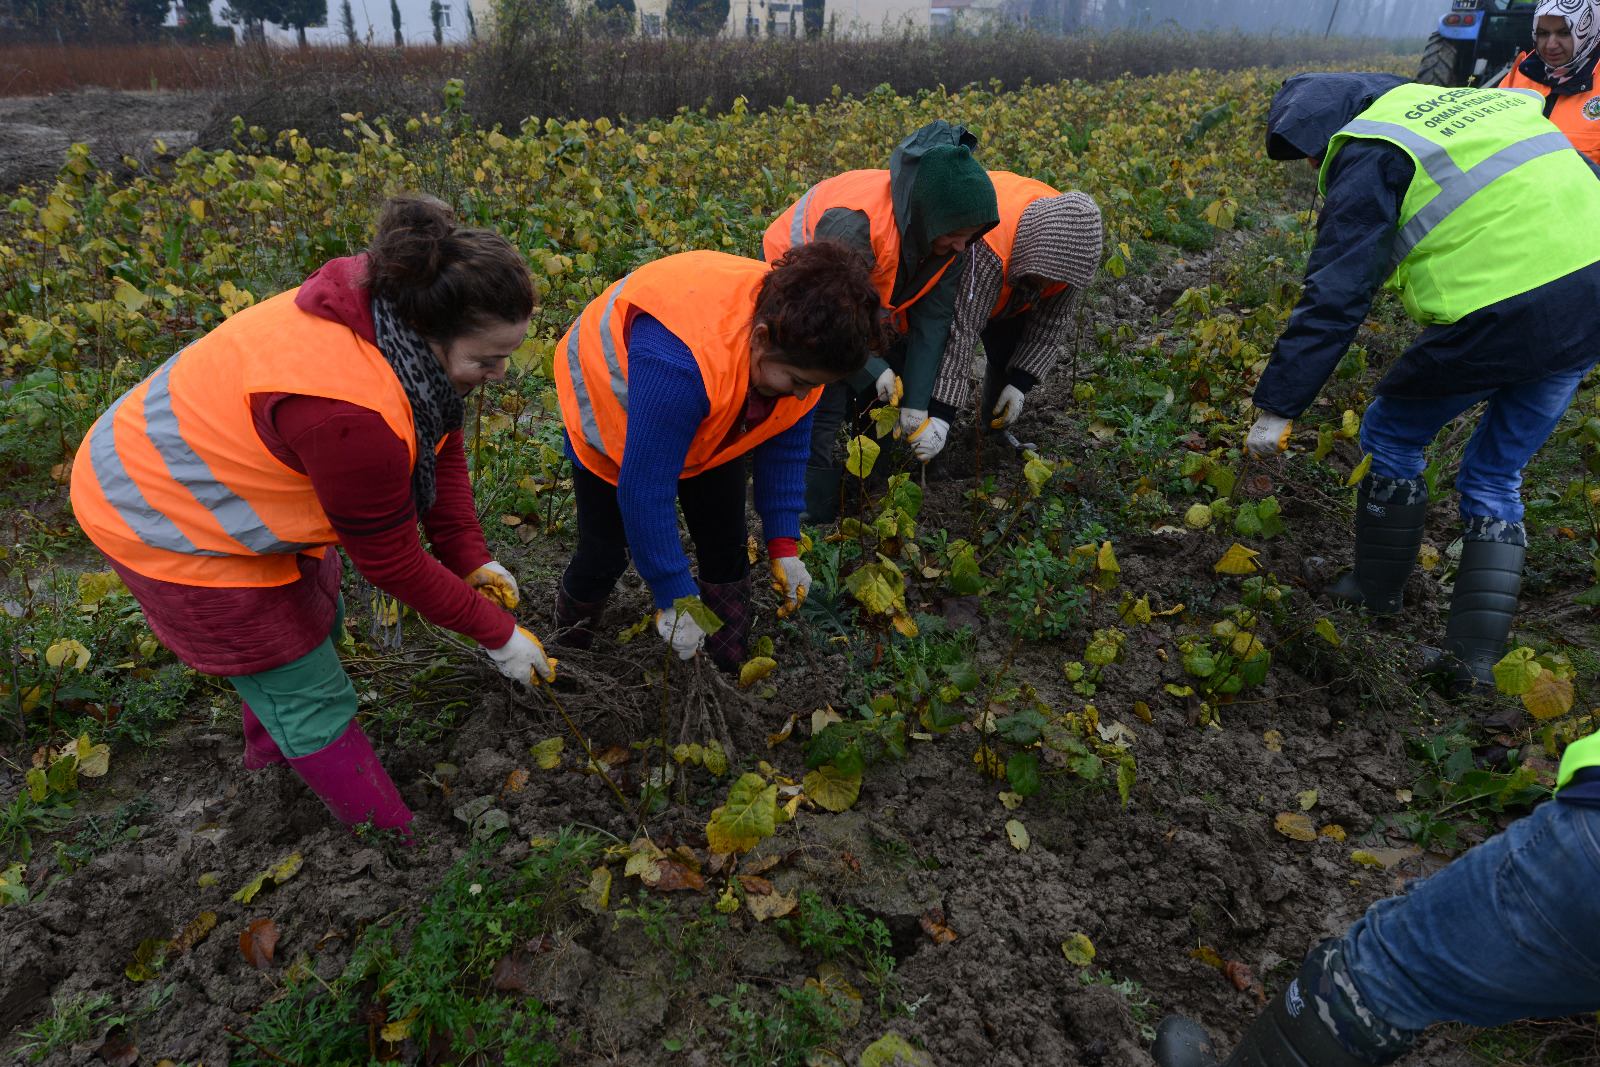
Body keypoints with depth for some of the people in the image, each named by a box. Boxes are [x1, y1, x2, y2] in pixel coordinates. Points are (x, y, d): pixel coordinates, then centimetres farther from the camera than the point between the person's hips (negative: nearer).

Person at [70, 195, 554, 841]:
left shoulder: (399, 311, -15)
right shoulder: (351, 411, -41)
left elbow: (439, 446, -2)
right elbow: (389, 562, -28)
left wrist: (471, 561, -7)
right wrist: (497, 633, -17)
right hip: (173, 523, -9)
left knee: (315, 622, 28)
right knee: (310, 695, 3)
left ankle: (270, 745, 58)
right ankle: (397, 846, 23)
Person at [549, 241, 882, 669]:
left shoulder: (800, 349, -25)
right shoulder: (679, 360, -48)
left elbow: (785, 444, -9)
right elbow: (644, 492, -41)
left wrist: (783, 543, -12)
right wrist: (674, 599, -33)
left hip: (709, 422, 5)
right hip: (611, 403, -5)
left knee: (726, 550, 2)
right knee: (604, 555, -3)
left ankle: (733, 672, 20)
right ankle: (568, 653, 28)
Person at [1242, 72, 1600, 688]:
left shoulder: (1368, 153, -3)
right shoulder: (1463, 102, 21)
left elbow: (1334, 296, -12)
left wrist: (1277, 408, -11)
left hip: (1503, 311, -8)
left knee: (1391, 438, 16)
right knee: (1495, 478, 18)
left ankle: (1377, 592, 31)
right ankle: (1476, 659, 19)